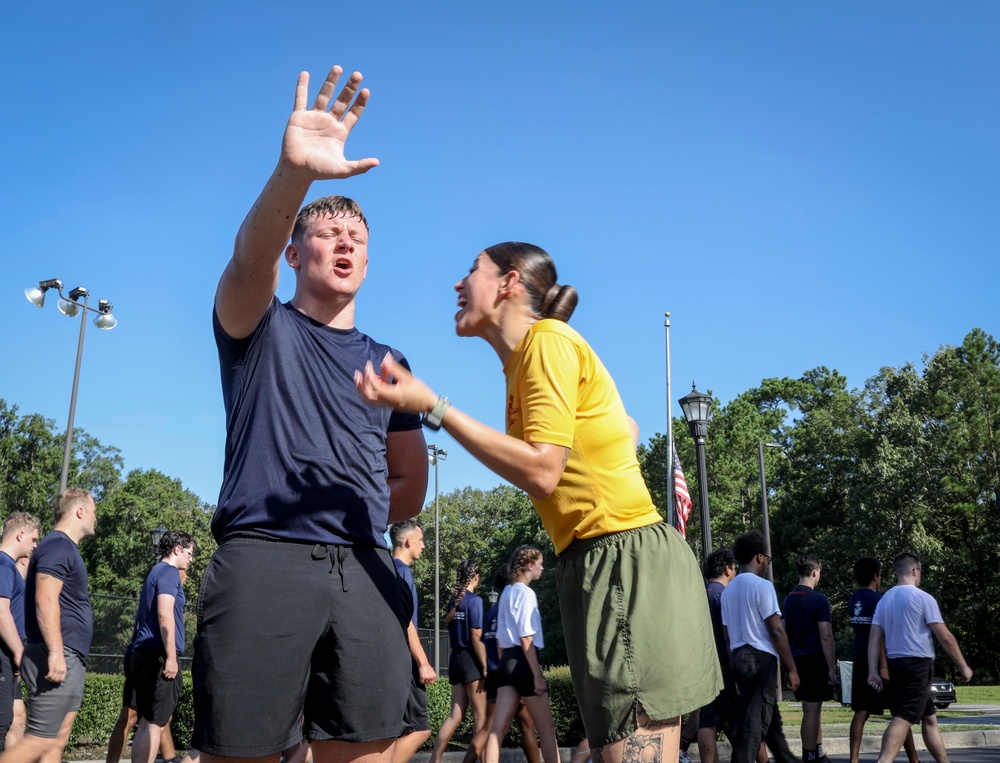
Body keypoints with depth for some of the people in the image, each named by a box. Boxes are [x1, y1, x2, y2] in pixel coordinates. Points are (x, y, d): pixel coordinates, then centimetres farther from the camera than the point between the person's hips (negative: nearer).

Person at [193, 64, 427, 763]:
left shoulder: (387, 365, 21)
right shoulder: (260, 327, 10)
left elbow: (411, 489, 23)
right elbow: (251, 259, -16)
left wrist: (343, 517, 7)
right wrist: (293, 172, -34)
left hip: (365, 569, 4)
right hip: (262, 560, -3)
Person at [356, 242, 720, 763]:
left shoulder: (548, 340, -9)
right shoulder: (529, 355, 19)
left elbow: (541, 472, -20)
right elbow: (627, 428, 29)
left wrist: (431, 407, -18)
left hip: (625, 562, -10)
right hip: (601, 563, 10)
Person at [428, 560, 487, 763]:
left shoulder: (454, 599, 10)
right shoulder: (474, 600, -10)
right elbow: (476, 637, -15)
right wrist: (485, 666, -13)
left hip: (456, 658, 7)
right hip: (471, 660, -7)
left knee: (455, 715, 8)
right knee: (480, 716, 2)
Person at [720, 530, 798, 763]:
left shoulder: (729, 590, 13)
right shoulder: (762, 586, -10)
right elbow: (776, 631, -13)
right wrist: (792, 669, -8)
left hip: (738, 658, 8)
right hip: (760, 657, -8)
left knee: (770, 716, 18)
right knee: (755, 719, -6)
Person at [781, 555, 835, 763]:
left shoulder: (787, 600, 10)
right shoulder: (819, 600, -11)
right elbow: (826, 637, -14)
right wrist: (832, 668, -10)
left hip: (796, 660, 7)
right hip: (815, 660, -7)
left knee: (813, 708, 16)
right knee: (811, 710, -3)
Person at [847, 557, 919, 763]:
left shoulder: (853, 601, 10)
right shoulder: (878, 599, -12)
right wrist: (884, 666, -22)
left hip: (860, 662, 6)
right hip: (877, 662, -6)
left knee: (861, 712, 3)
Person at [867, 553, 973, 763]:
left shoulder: (884, 600, 11)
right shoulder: (923, 598, -7)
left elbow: (874, 638, 4)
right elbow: (945, 637, -7)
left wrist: (873, 671, 2)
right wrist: (963, 667, 3)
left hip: (894, 665, 7)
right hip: (918, 665, -7)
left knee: (929, 718, 19)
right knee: (903, 719, -14)